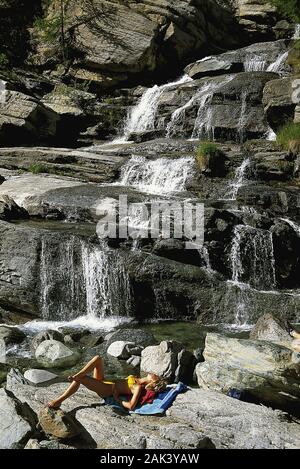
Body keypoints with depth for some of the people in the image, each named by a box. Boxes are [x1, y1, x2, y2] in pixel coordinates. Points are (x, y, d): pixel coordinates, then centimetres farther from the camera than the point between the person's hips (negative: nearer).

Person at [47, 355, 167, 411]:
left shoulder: (139, 388, -16)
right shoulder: (139, 381, 9)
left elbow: (131, 406, -29)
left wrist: (118, 400, -16)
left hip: (106, 390, -9)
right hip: (104, 382, 9)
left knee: (80, 379, -25)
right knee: (98, 358, -8)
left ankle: (59, 401, -12)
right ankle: (75, 376, -12)